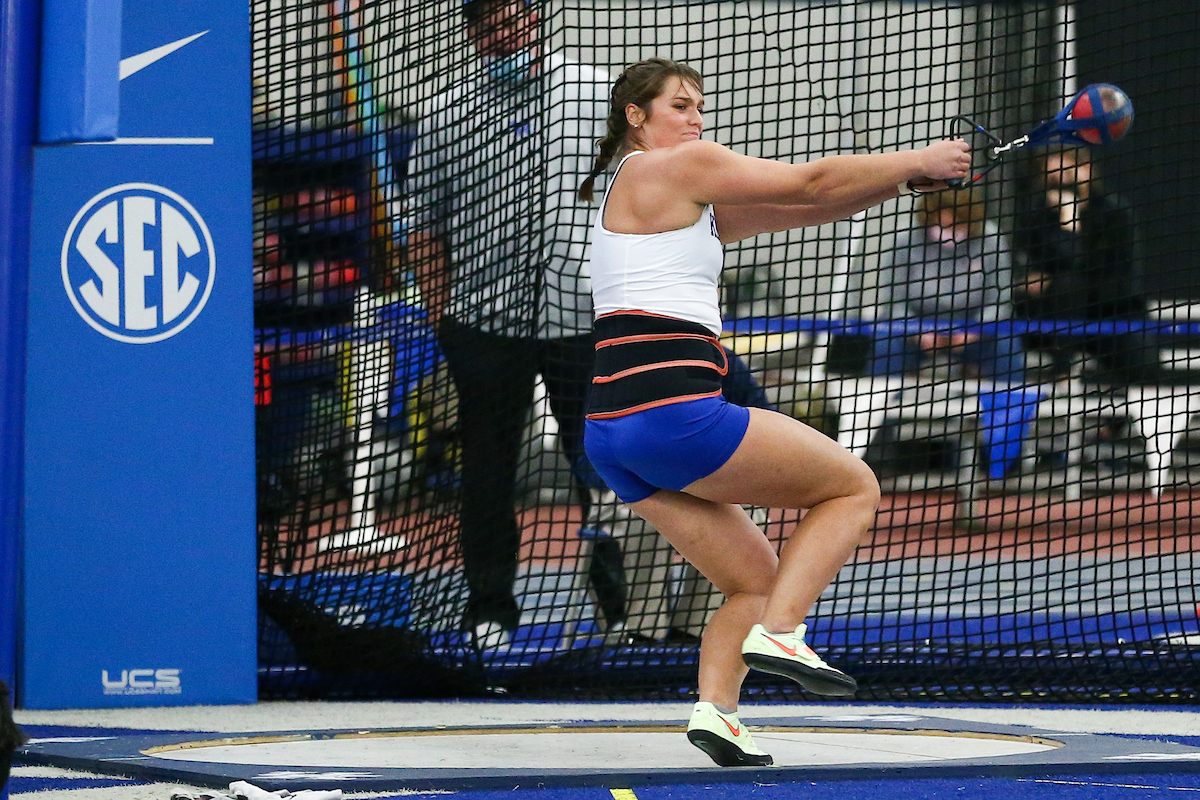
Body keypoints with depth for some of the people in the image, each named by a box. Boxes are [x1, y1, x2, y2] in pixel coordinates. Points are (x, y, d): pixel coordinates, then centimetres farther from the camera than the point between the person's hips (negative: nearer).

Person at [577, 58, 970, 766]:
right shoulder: (678, 167, -2)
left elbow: (792, 210, 20)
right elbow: (810, 183, -2)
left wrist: (893, 182, 10)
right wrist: (916, 162, 8)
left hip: (611, 431, 9)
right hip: (670, 407, -9)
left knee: (753, 575, 15)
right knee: (853, 485, 4)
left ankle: (715, 708, -5)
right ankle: (777, 632, -11)